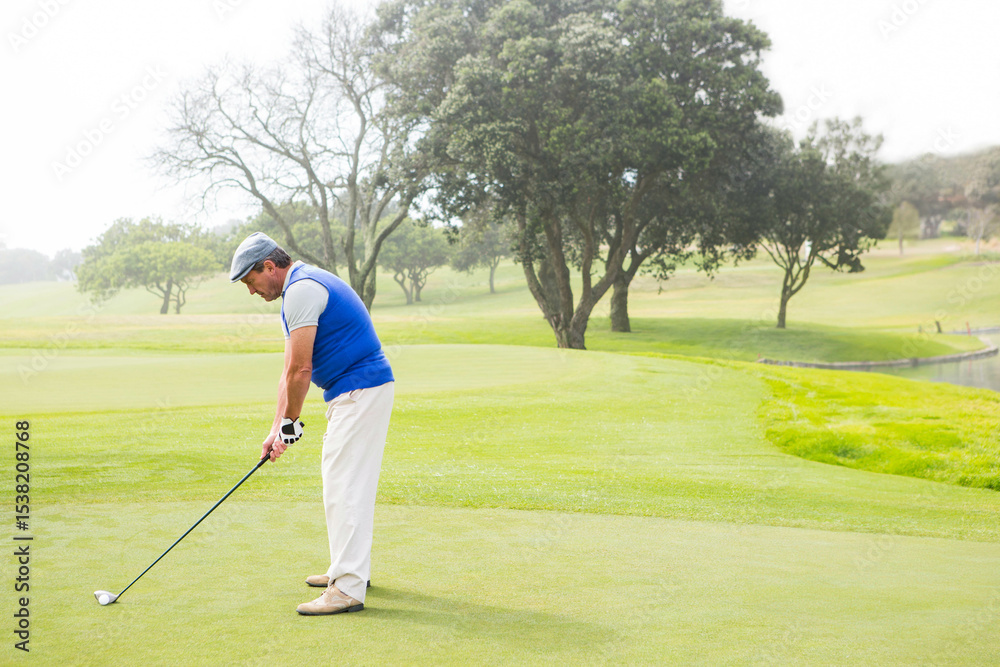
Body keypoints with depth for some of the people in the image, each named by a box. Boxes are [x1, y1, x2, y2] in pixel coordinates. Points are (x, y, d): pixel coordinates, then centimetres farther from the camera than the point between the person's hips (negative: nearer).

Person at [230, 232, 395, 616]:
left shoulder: (301, 290, -16)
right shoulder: (302, 288, 18)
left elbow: (300, 370, -17)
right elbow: (290, 369, 16)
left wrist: (290, 423, -4)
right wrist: (276, 428, 10)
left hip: (359, 392, -11)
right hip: (356, 392, 11)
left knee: (344, 488, -10)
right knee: (344, 484, 19)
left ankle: (347, 588, -9)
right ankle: (350, 569, 30)